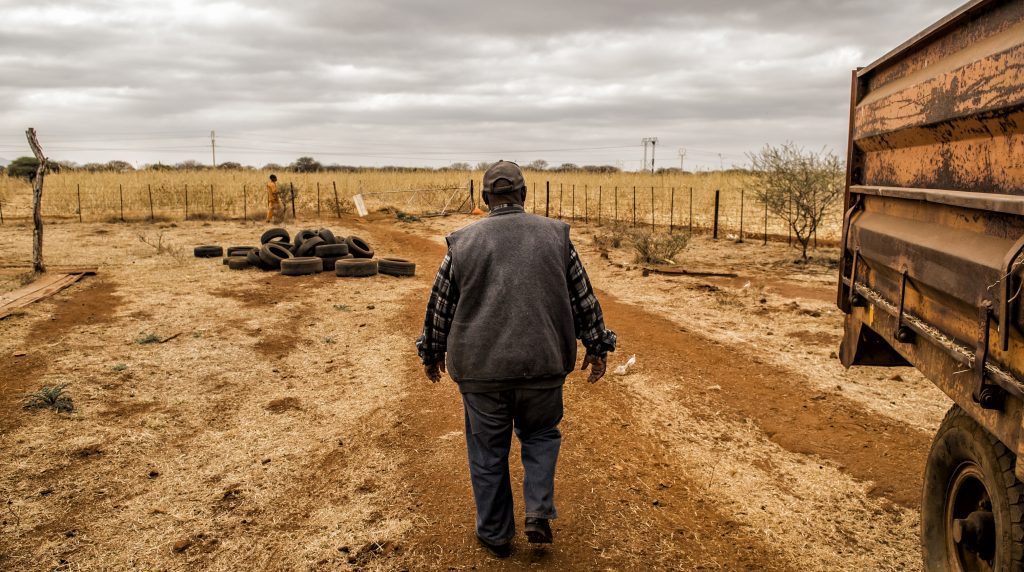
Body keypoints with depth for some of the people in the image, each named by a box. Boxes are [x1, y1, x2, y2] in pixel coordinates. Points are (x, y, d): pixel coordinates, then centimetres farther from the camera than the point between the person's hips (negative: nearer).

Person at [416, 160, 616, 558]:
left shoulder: (463, 242, 1)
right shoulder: (555, 235, 2)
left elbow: (440, 307, 7)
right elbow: (583, 298, 5)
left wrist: (432, 353, 20)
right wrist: (596, 347, 15)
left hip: (481, 368, 0)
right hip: (543, 365, 1)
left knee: (488, 451, 15)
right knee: (540, 434, 24)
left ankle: (495, 534, 28)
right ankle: (538, 513, 12)